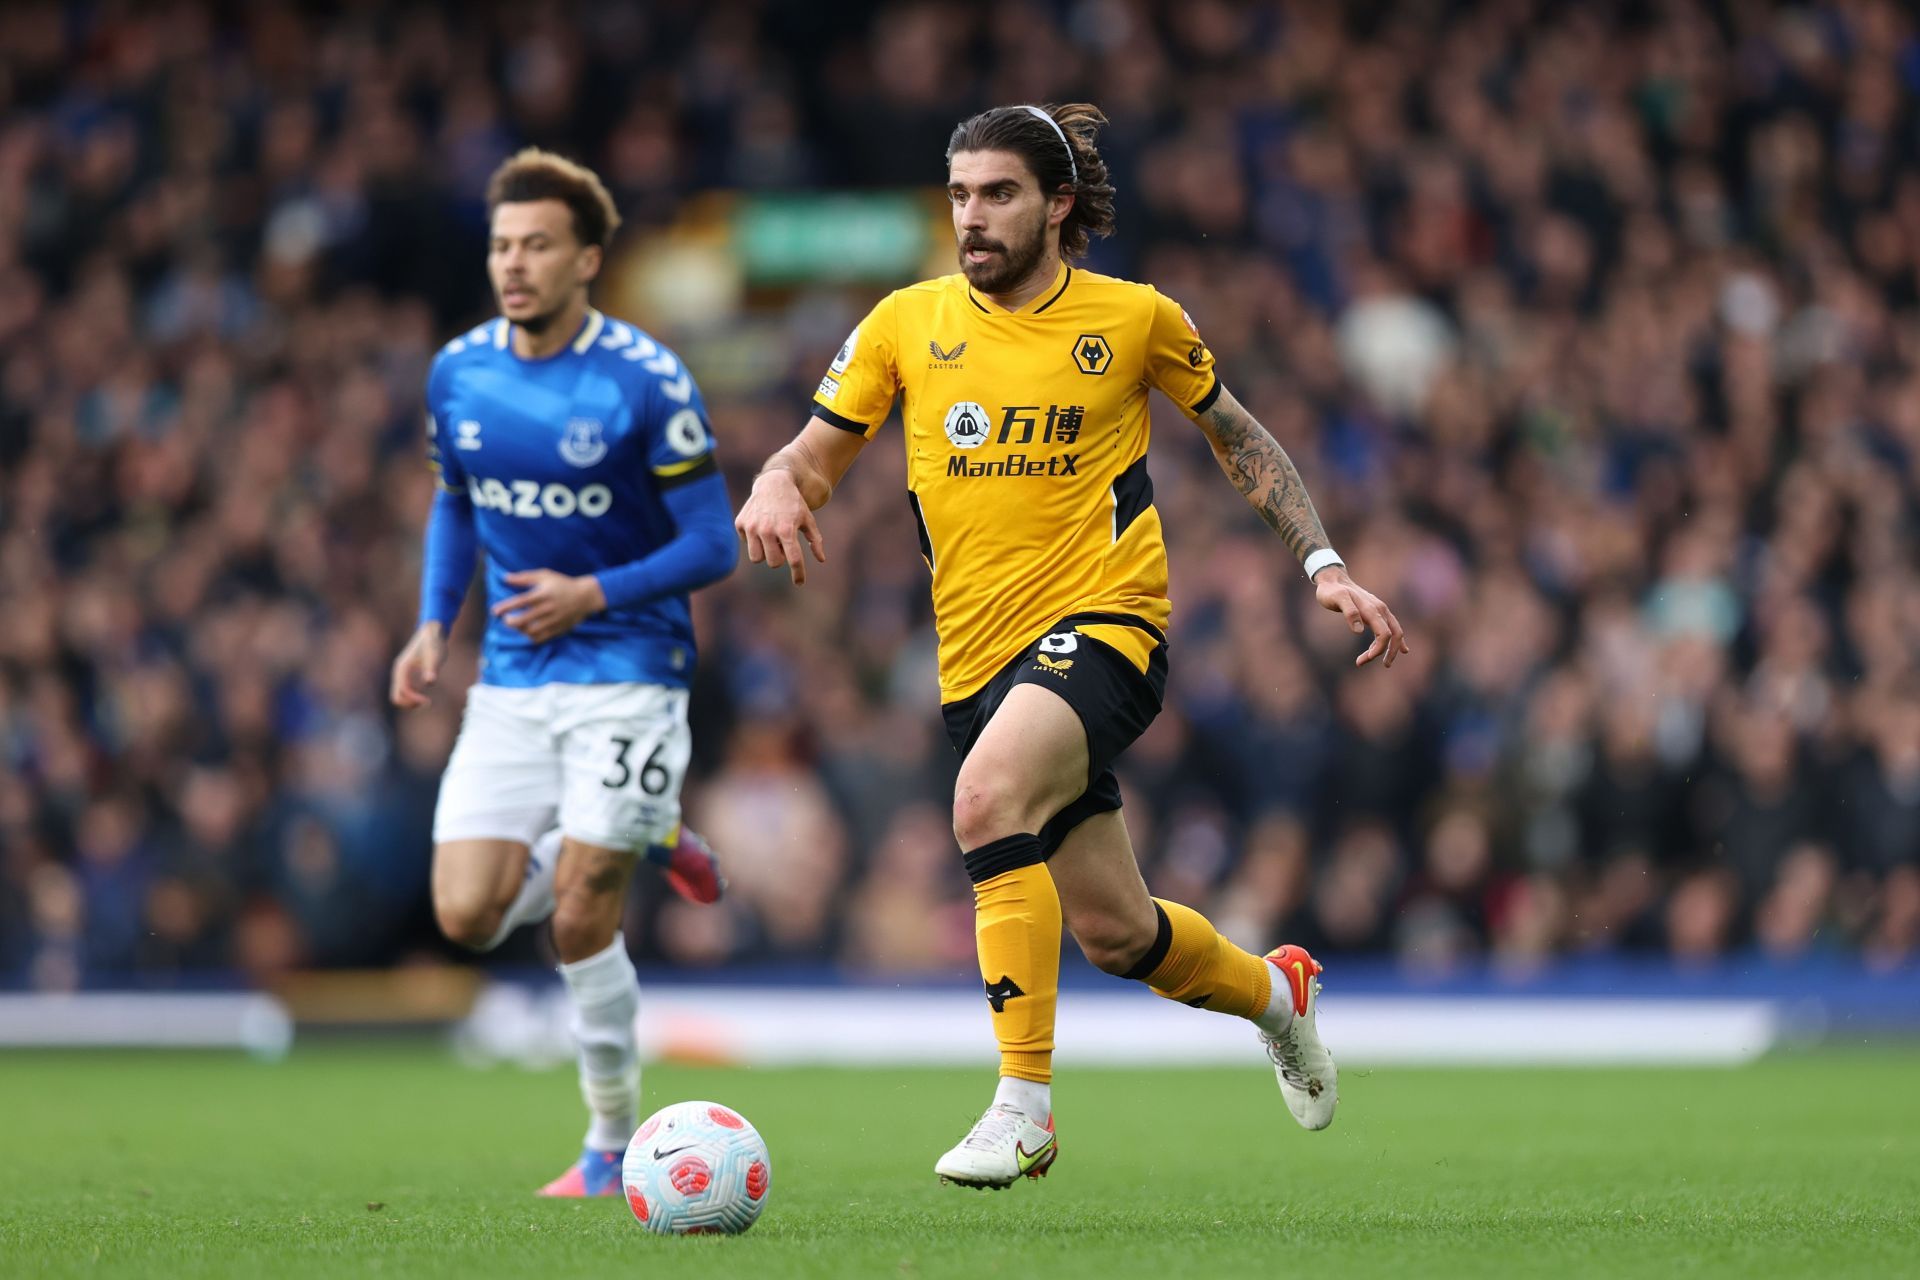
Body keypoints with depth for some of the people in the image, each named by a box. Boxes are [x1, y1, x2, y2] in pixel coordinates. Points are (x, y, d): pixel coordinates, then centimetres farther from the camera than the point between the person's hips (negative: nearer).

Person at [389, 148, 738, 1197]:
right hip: (509, 685, 5)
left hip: (626, 677, -5)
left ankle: (614, 1147, 11)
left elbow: (713, 546, -9)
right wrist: (433, 624, 4)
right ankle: (642, 843, 23)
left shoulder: (647, 383, -13)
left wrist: (593, 594, -21)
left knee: (579, 921, -9)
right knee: (468, 914, -7)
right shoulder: (459, 373, 3)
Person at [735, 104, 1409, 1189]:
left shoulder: (1136, 319, 0)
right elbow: (816, 455, 10)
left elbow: (1237, 435, 14)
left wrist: (1324, 565, 6)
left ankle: (1026, 1102, -30)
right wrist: (777, 491, -15)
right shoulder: (907, 323, 5)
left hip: (1105, 622, -4)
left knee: (987, 800, -33)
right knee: (1113, 932, 10)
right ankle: (1273, 990, 44)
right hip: (979, 656, 4)